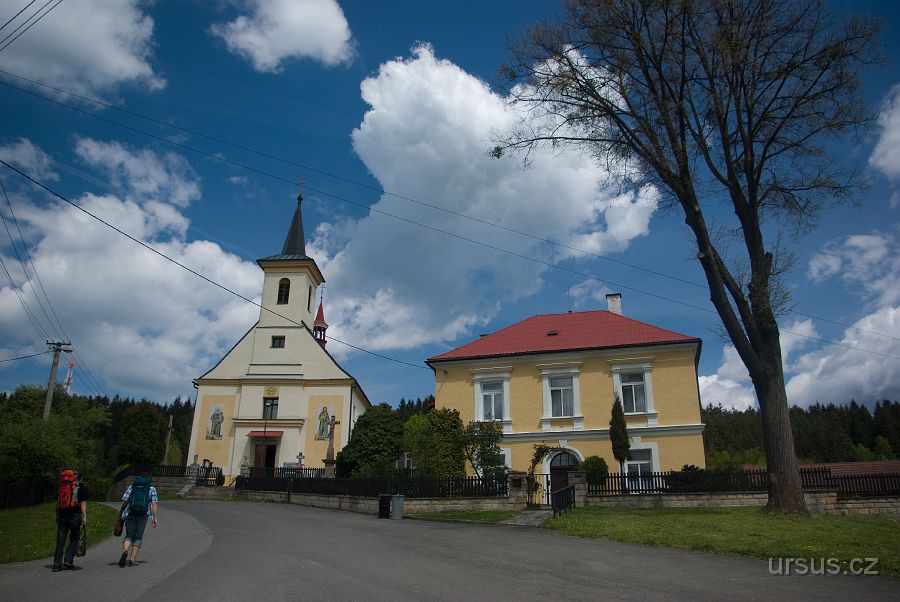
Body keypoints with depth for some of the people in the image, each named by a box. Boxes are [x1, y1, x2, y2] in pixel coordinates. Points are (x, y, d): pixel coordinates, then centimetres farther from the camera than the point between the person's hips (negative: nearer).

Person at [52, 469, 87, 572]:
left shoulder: (61, 487, 15)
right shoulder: (80, 487, 0)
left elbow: (57, 503, 17)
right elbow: (83, 503, -7)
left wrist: (57, 517, 24)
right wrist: (84, 516, -9)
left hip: (62, 515, 4)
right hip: (74, 515, -4)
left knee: (60, 540, 7)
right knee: (74, 539, 9)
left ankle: (57, 565, 4)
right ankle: (68, 561, 2)